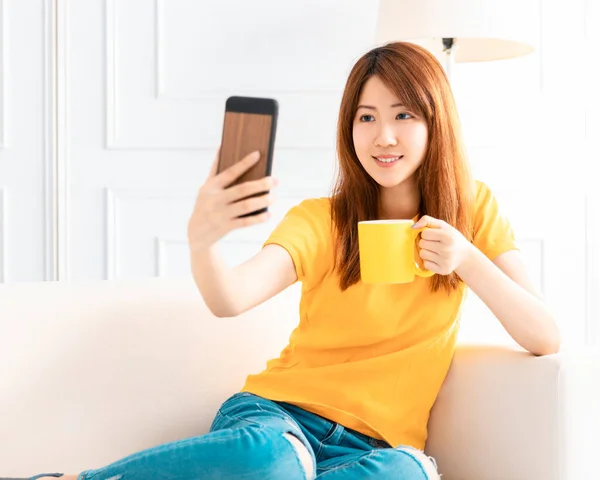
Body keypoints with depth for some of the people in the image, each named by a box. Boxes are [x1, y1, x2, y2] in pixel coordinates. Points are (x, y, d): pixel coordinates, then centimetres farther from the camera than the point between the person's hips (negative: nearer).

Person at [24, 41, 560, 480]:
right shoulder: (323, 220, 1)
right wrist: (201, 239, -41)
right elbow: (230, 299, -18)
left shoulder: (474, 210, 5)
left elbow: (545, 339, -4)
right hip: (280, 413, -1)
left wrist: (465, 258, -20)